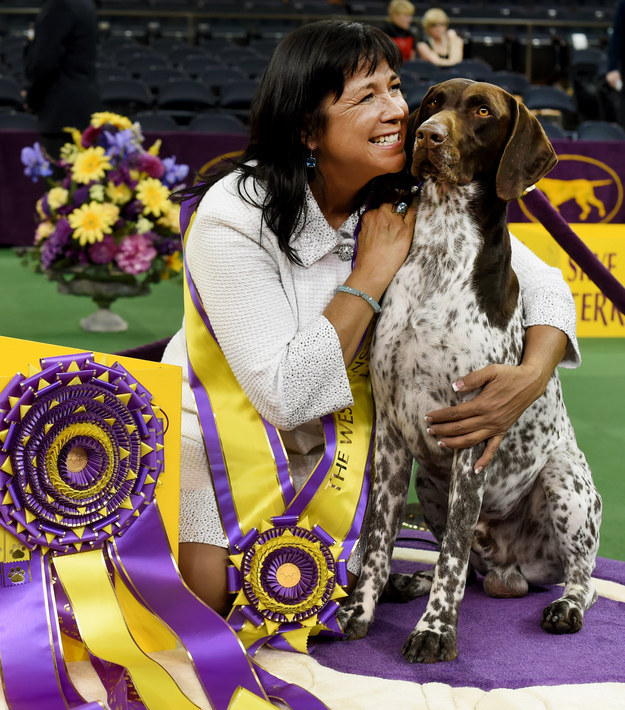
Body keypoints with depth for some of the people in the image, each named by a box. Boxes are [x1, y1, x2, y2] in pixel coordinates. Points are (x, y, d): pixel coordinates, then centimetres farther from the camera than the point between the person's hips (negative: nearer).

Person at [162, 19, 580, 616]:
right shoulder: (235, 216, -28)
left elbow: (545, 285, -10)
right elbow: (284, 395, -32)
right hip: (222, 433, -3)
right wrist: (374, 271, -29)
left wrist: (532, 377, -31)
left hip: (328, 443, 4)